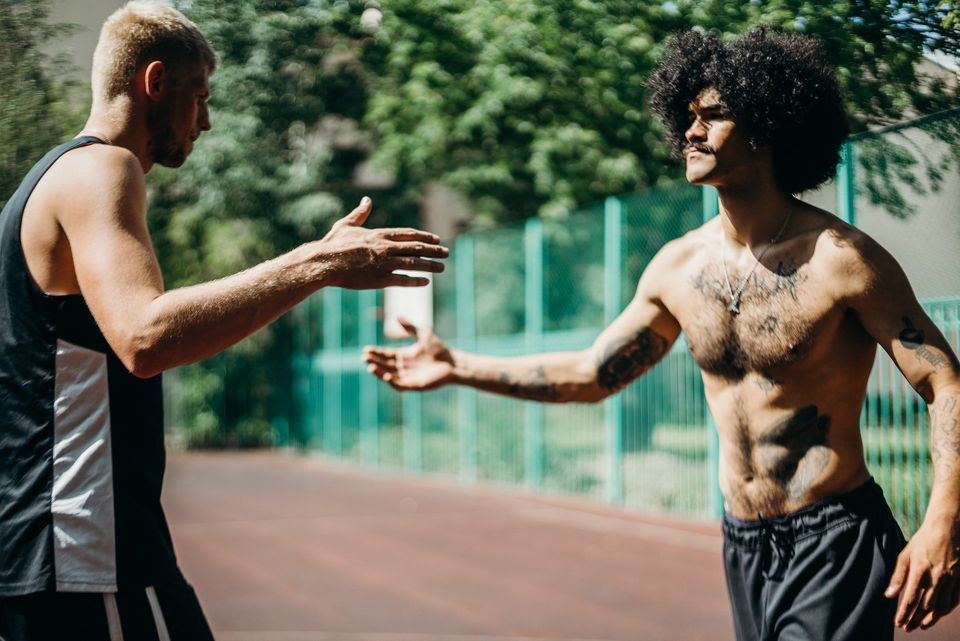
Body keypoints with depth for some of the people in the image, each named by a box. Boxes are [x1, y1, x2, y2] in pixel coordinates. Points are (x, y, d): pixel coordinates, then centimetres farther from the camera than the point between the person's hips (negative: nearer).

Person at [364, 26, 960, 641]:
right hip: (744, 545, 6)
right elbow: (592, 373, 14)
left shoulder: (841, 258, -14)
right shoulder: (680, 266, 4)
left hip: (837, 543, -6)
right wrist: (458, 366, 10)